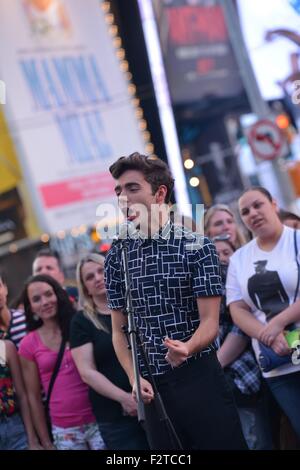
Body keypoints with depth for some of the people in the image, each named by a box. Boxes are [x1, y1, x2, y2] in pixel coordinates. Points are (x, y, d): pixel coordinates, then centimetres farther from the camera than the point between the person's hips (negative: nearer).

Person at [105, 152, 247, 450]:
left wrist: (188, 348, -30)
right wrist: (135, 378, -5)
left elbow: (210, 321, -10)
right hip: (153, 386, 3)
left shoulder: (197, 247, -4)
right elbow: (119, 330, 9)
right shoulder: (116, 257, 6)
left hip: (200, 378, -3)